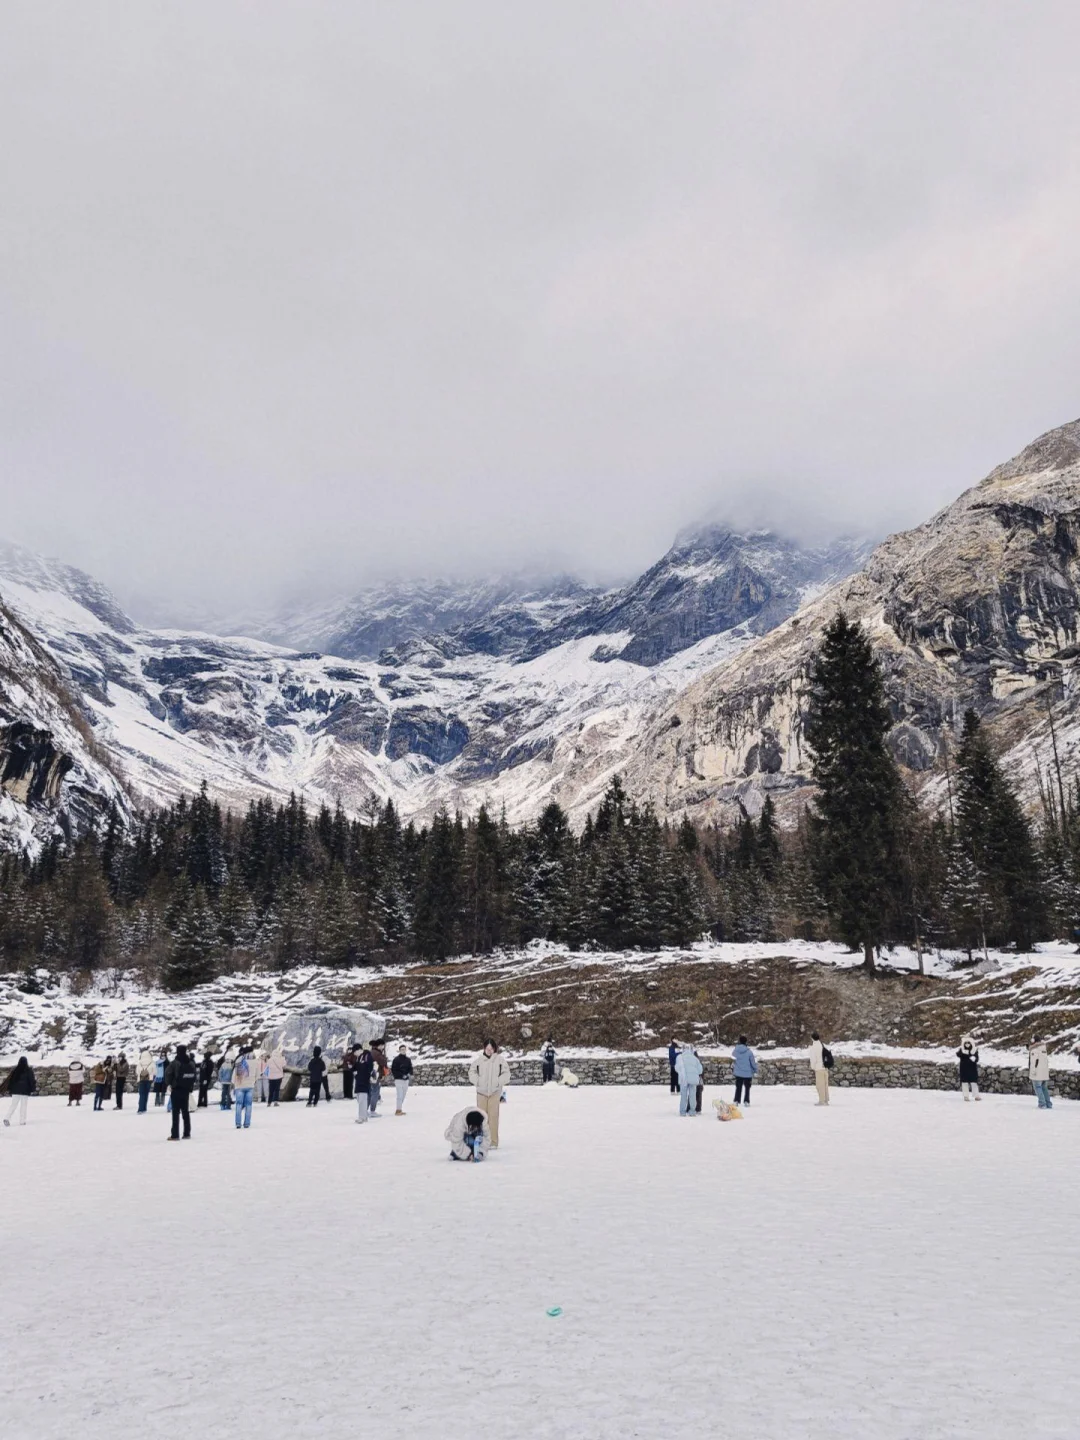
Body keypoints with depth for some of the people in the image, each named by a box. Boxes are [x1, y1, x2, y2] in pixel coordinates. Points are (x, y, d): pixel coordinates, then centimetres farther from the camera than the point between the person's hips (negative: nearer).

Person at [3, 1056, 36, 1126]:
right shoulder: (29, 1070, -5)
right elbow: (32, 1080, -4)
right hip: (25, 1091, -2)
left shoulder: (15, 1070, 2)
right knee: (23, 1106, 3)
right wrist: (32, 1089, 4)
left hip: (15, 1090, 2)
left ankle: (7, 1118, -10)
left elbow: (10, 1079, 5)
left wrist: (9, 1089, 12)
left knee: (13, 1105, 7)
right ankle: (22, 1121, 0)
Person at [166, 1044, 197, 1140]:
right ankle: (187, 1134, 14)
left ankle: (175, 1135, -3)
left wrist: (169, 1084, 0)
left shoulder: (175, 1063, -13)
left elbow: (168, 1073, -15)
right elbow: (195, 1076, 6)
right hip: (186, 1090, 4)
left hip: (176, 1090, -4)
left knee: (176, 1112, -1)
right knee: (185, 1112, 13)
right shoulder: (191, 1063, 2)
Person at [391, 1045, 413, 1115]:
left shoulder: (408, 1059, 9)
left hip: (406, 1080, 6)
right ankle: (398, 1110, -10)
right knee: (400, 1095, -13)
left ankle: (400, 1110, 15)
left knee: (403, 1096, 7)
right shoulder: (396, 1059, -6)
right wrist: (402, 1075, -16)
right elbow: (393, 1070, -8)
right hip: (398, 1080, -6)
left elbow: (410, 1068, 15)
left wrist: (410, 1074, -7)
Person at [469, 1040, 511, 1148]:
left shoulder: (500, 1059, -4)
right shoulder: (478, 1059, -2)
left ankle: (493, 1142, -1)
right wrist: (477, 1081, -4)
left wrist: (499, 1082, -8)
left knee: (493, 1116, -5)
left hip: (495, 1092, -1)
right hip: (481, 1092, 1)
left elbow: (506, 1073, 2)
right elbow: (472, 1071, 9)